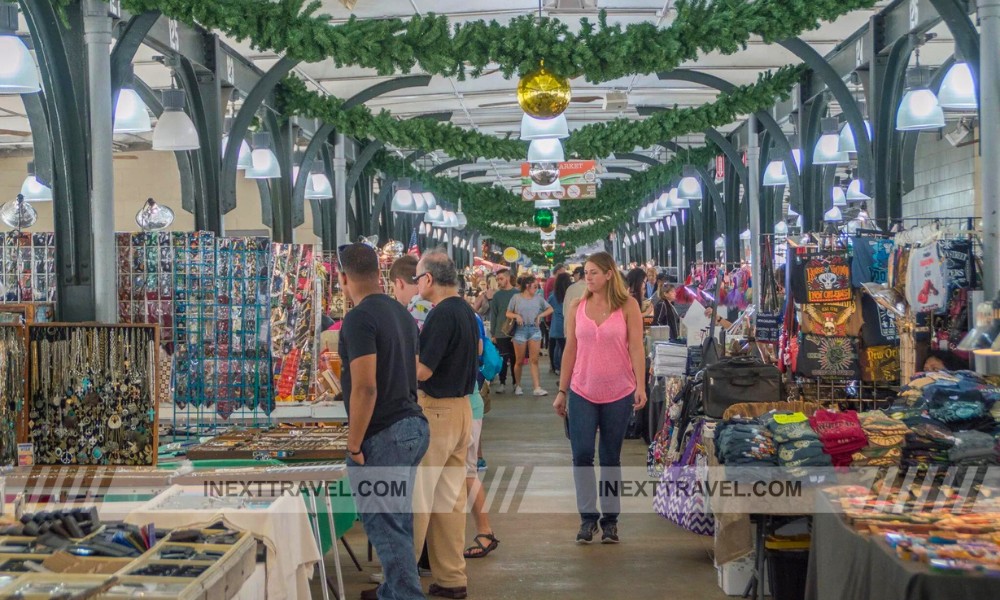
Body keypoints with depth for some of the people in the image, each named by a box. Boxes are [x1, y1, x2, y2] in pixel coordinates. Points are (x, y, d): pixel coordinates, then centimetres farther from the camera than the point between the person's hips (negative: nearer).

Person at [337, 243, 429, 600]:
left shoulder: (359, 318, -15)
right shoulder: (401, 312, 12)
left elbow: (365, 387, -22)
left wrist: (354, 444, -15)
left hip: (384, 436, -9)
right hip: (413, 426, 9)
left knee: (385, 526, -2)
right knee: (398, 522, 17)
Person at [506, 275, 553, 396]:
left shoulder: (538, 298, 8)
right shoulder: (516, 298, 1)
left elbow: (550, 309, 14)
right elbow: (508, 313, 5)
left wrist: (540, 316, -1)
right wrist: (516, 316, -14)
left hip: (535, 329, 2)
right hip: (521, 330, -2)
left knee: (534, 360, -4)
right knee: (519, 361, 6)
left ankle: (537, 388, -7)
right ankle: (517, 385, 22)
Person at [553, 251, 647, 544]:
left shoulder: (628, 306, -3)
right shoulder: (576, 308, 4)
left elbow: (636, 347, -8)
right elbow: (570, 350, 6)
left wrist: (641, 386, -18)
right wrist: (562, 391, 6)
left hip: (618, 393, -2)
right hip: (582, 392, 2)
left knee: (611, 457, 8)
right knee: (582, 454, -4)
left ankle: (610, 520, 18)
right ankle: (588, 517, 9)